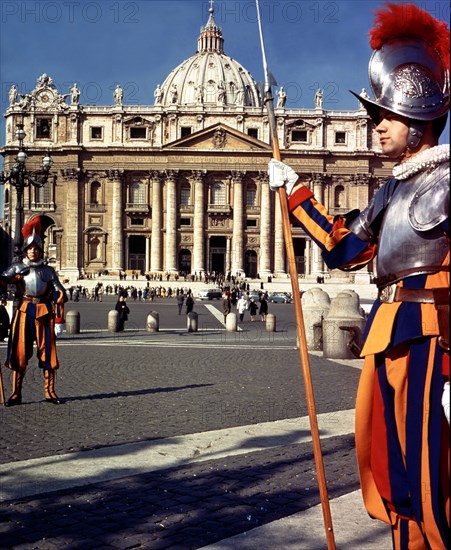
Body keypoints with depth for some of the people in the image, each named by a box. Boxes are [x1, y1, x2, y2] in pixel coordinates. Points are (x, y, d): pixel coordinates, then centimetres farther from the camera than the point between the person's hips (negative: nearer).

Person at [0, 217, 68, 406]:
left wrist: (59, 313, -3)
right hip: (24, 311, -1)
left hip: (44, 312, 1)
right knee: (20, 351, -1)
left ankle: (49, 392, 10)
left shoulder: (48, 270, 11)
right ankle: (16, 394, 5)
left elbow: (59, 292, 8)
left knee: (47, 351, 2)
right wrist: (17, 277, -26)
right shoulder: (17, 268, 9)